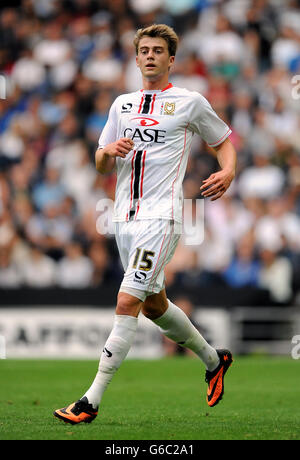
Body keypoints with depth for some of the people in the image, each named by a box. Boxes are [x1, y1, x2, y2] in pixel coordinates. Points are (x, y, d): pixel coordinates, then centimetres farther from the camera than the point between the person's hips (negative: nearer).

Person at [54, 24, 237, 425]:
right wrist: (108, 151, -6)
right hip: (126, 216, 7)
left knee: (127, 303, -15)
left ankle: (91, 401, -17)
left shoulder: (190, 102, 2)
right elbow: (102, 166, 18)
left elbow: (224, 139, 13)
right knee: (154, 305, 16)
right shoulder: (122, 104, 16)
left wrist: (228, 171, -8)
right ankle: (213, 360, 38)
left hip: (161, 216, -7)